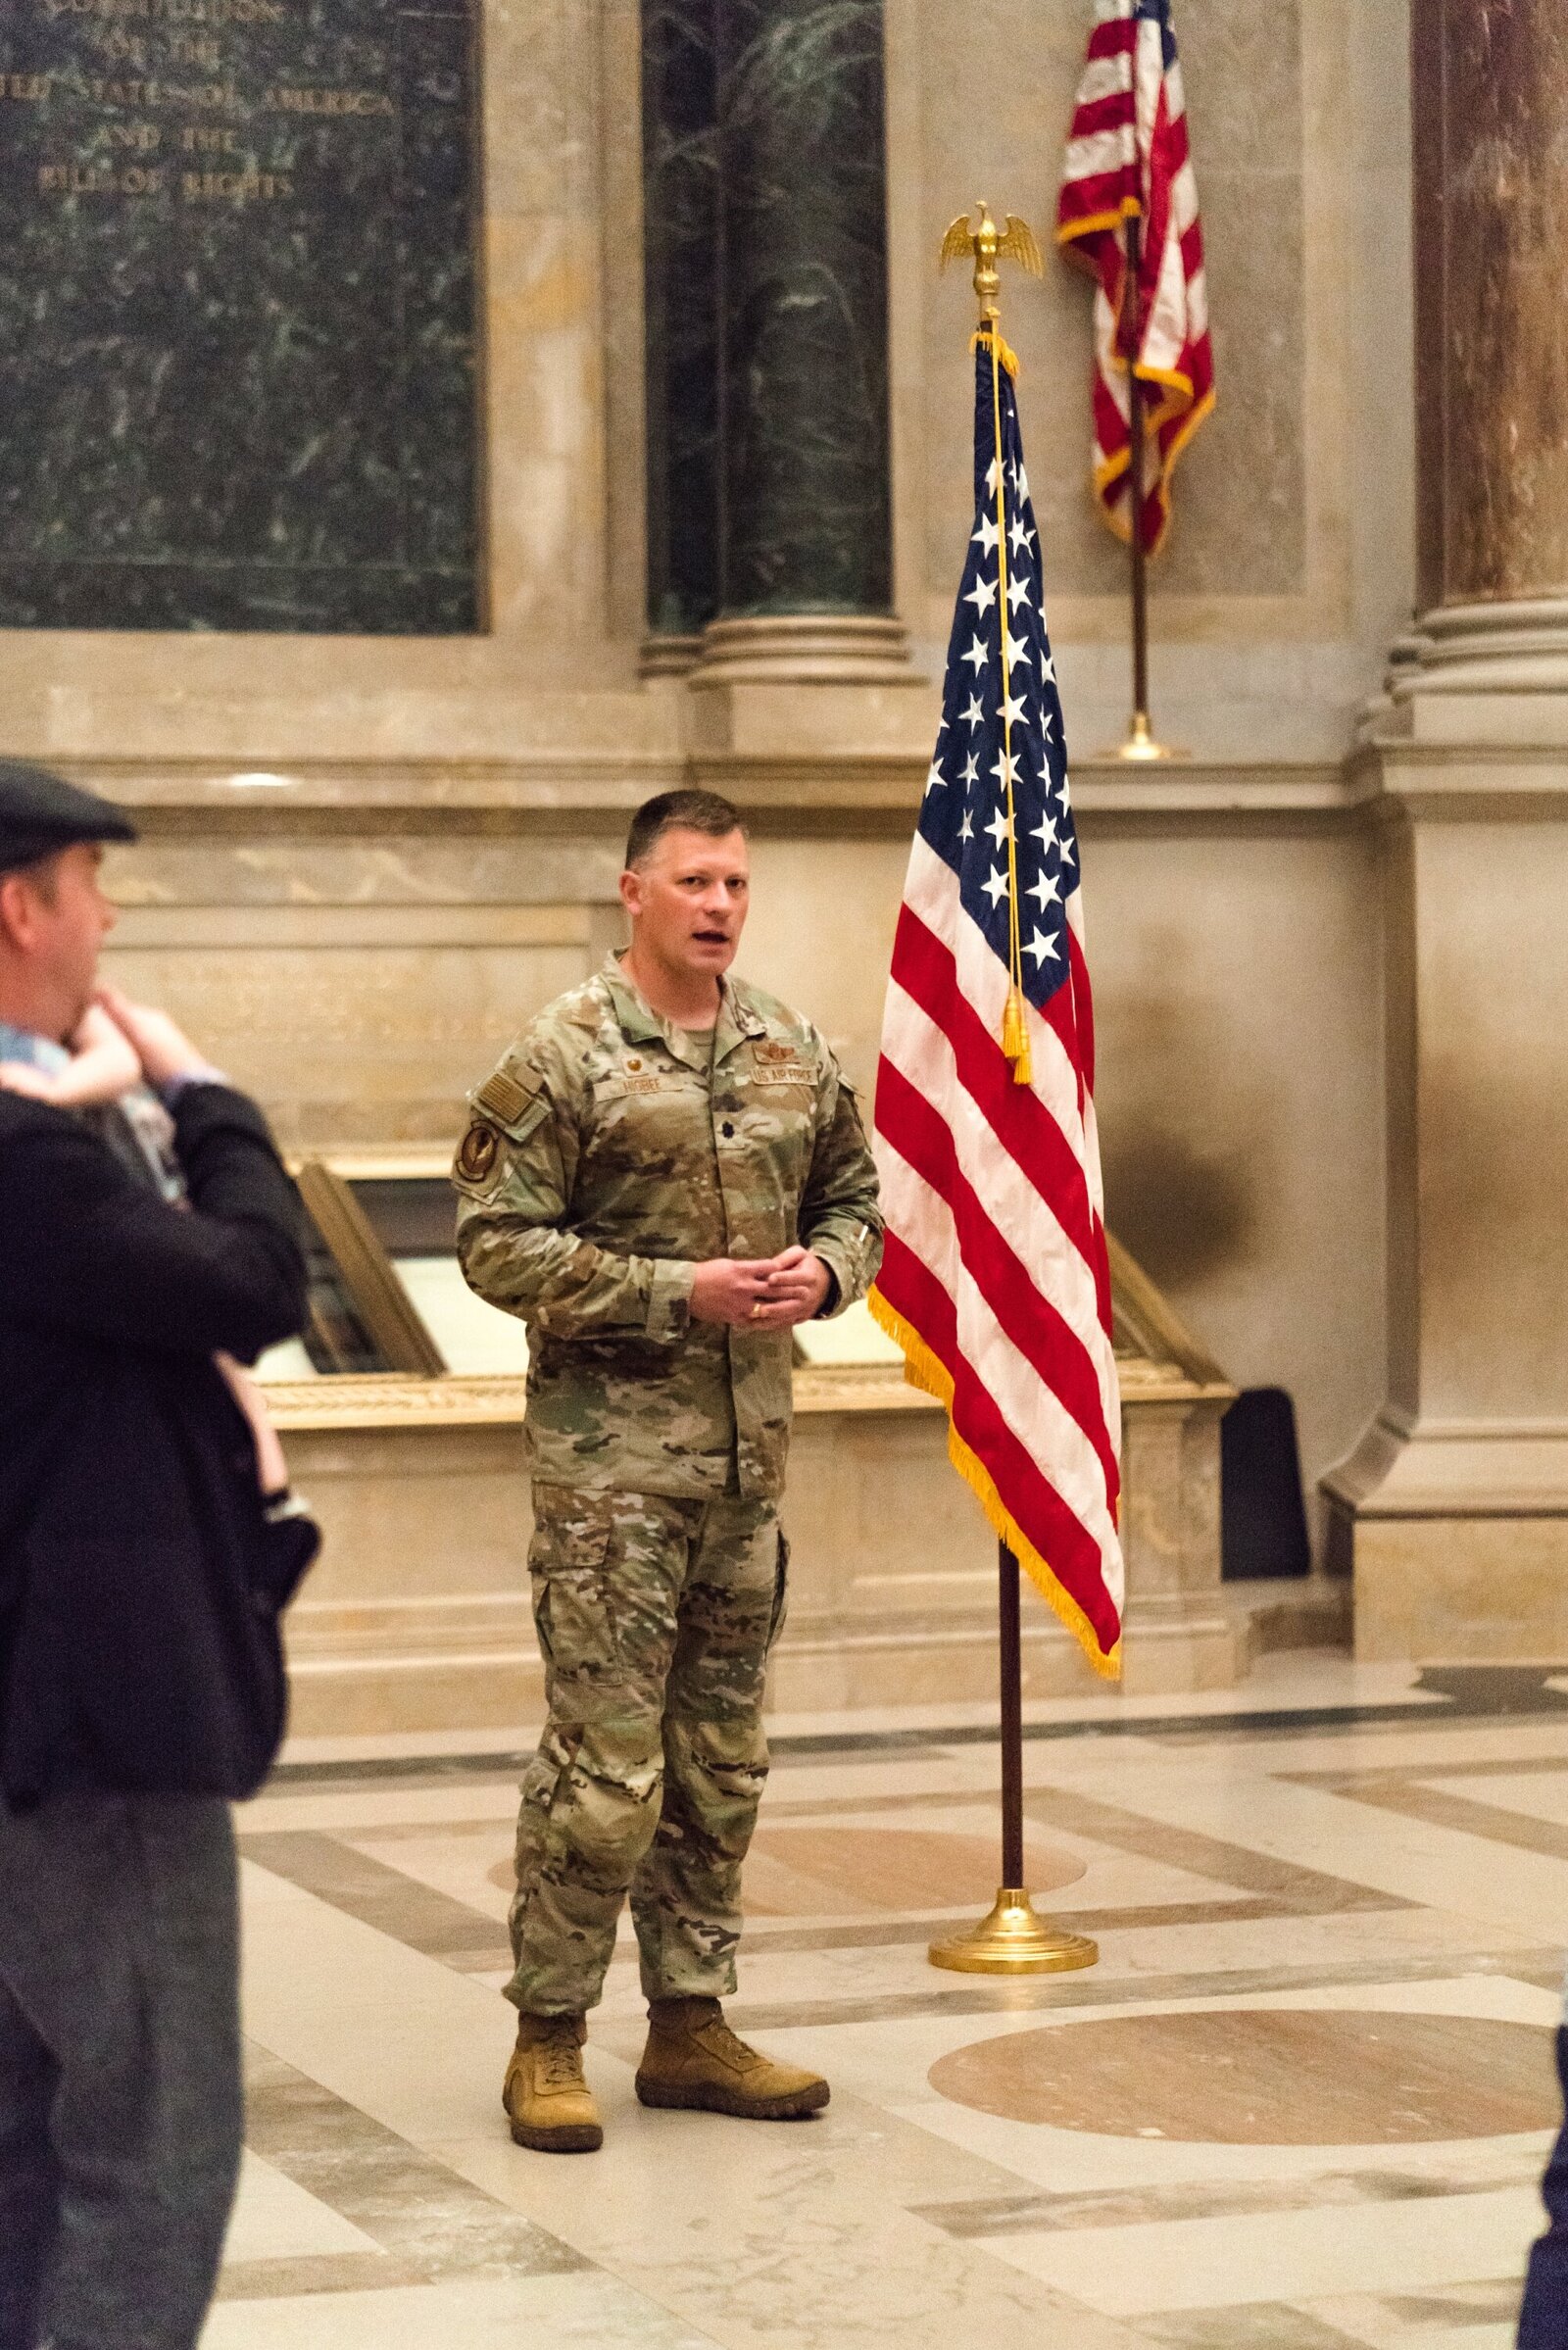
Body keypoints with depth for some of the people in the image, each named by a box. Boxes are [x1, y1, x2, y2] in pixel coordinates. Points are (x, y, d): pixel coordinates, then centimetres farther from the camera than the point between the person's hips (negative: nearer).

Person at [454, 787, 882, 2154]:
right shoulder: (563, 1059, -8)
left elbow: (855, 1202, 19)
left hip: (752, 1450, 6)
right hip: (611, 1458, -6)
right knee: (605, 1762, -6)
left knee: (723, 1760, 11)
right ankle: (549, 2038, 5)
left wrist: (821, 1274, -4)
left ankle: (691, 2025, 21)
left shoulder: (794, 1054, 10)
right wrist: (678, 1291, -18)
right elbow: (498, 1244, -11)